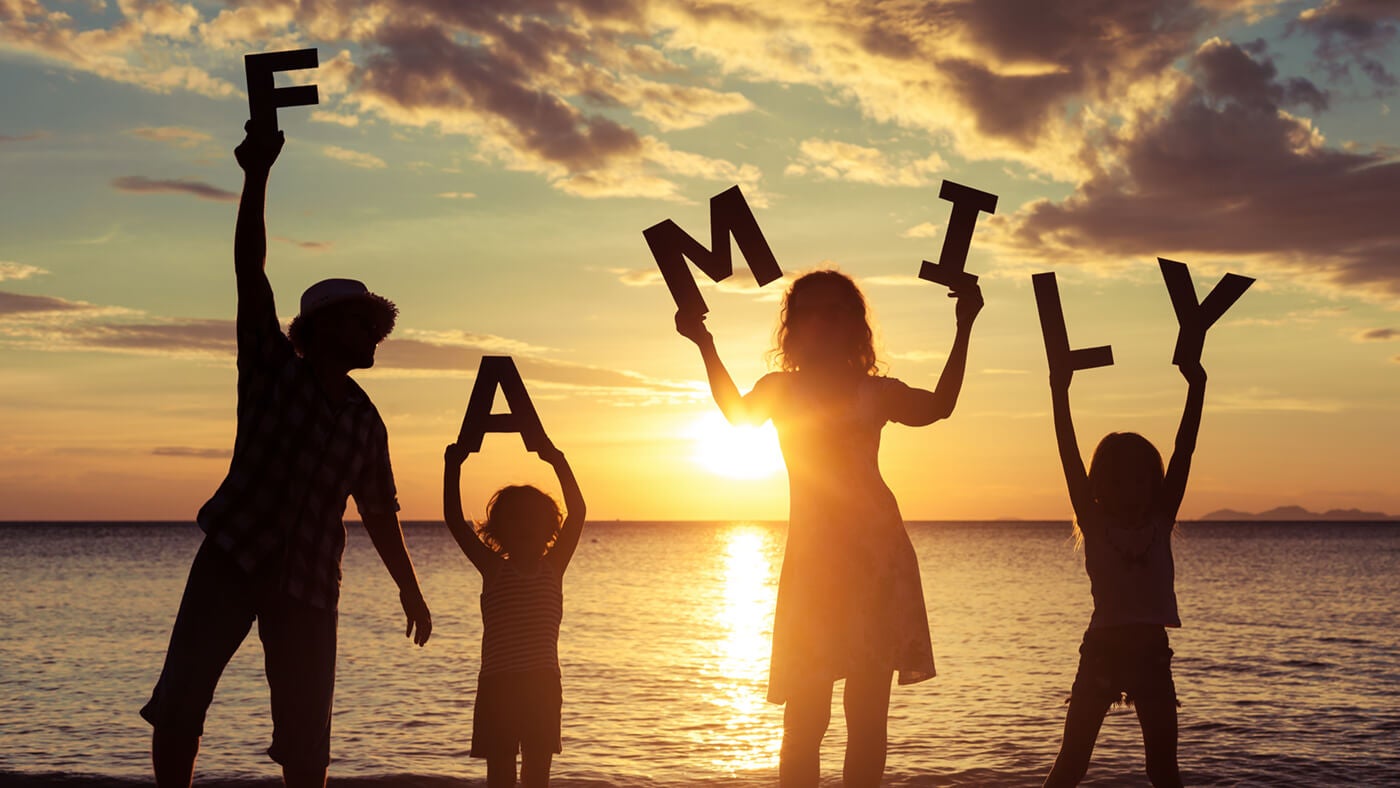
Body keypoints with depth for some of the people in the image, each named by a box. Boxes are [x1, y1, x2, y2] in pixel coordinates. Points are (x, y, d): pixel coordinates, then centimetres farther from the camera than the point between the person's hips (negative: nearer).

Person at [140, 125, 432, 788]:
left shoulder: (365, 422, 11)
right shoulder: (272, 365, 2)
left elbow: (380, 514, 19)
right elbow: (249, 272, -9)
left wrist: (410, 589, 18)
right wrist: (256, 176, -19)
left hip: (310, 584, 3)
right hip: (233, 559, -3)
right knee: (178, 708, -14)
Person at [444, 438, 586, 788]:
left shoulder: (553, 567, 5)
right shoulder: (494, 569, 4)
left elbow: (576, 513, -5)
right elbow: (454, 520, -3)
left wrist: (558, 462, -13)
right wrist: (452, 468, -9)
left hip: (542, 683, 1)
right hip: (497, 684, -1)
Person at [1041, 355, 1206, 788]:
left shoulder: (1161, 521, 6)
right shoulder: (1094, 523, 0)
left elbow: (1183, 452, -1)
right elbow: (1070, 458, -10)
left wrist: (1196, 388, -8)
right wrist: (1060, 396, -18)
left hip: (1151, 650, 2)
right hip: (1102, 648, -2)